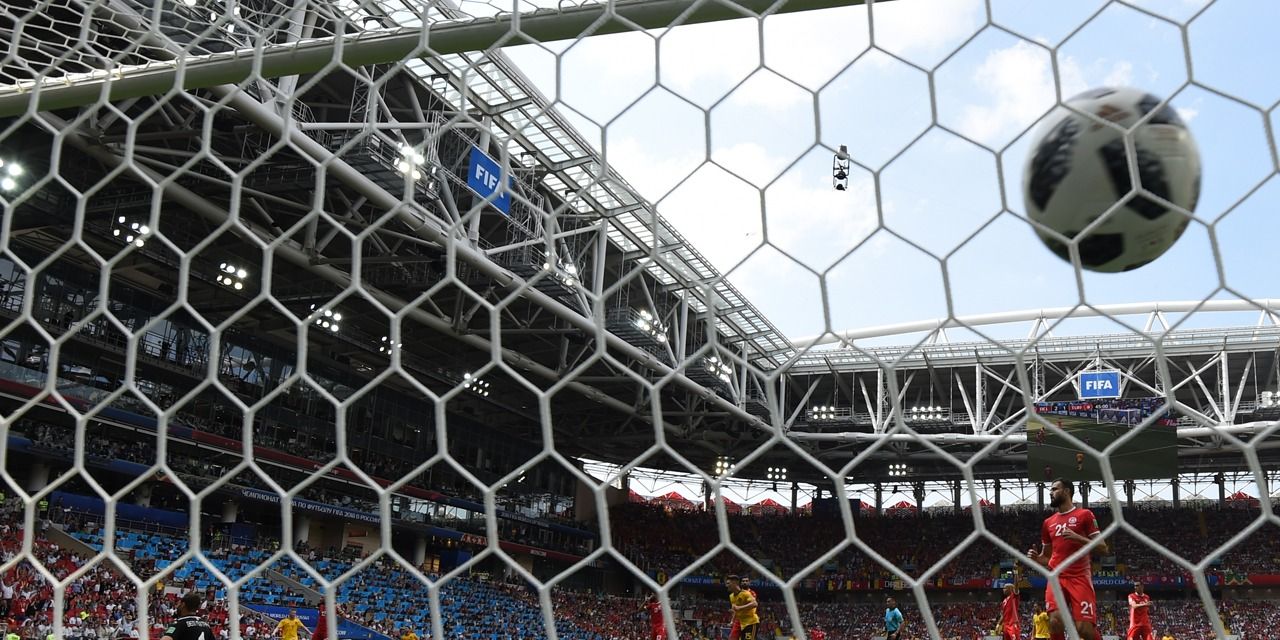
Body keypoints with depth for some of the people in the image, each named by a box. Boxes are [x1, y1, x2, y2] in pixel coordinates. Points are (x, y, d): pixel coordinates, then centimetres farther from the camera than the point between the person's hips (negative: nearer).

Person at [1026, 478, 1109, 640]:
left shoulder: (1084, 515, 2)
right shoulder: (1048, 522, 17)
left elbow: (1103, 548, -4)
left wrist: (1077, 538, -18)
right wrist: (1036, 558, 1)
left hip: (1079, 578, -4)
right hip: (1057, 578, 4)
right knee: (1055, 622, -17)